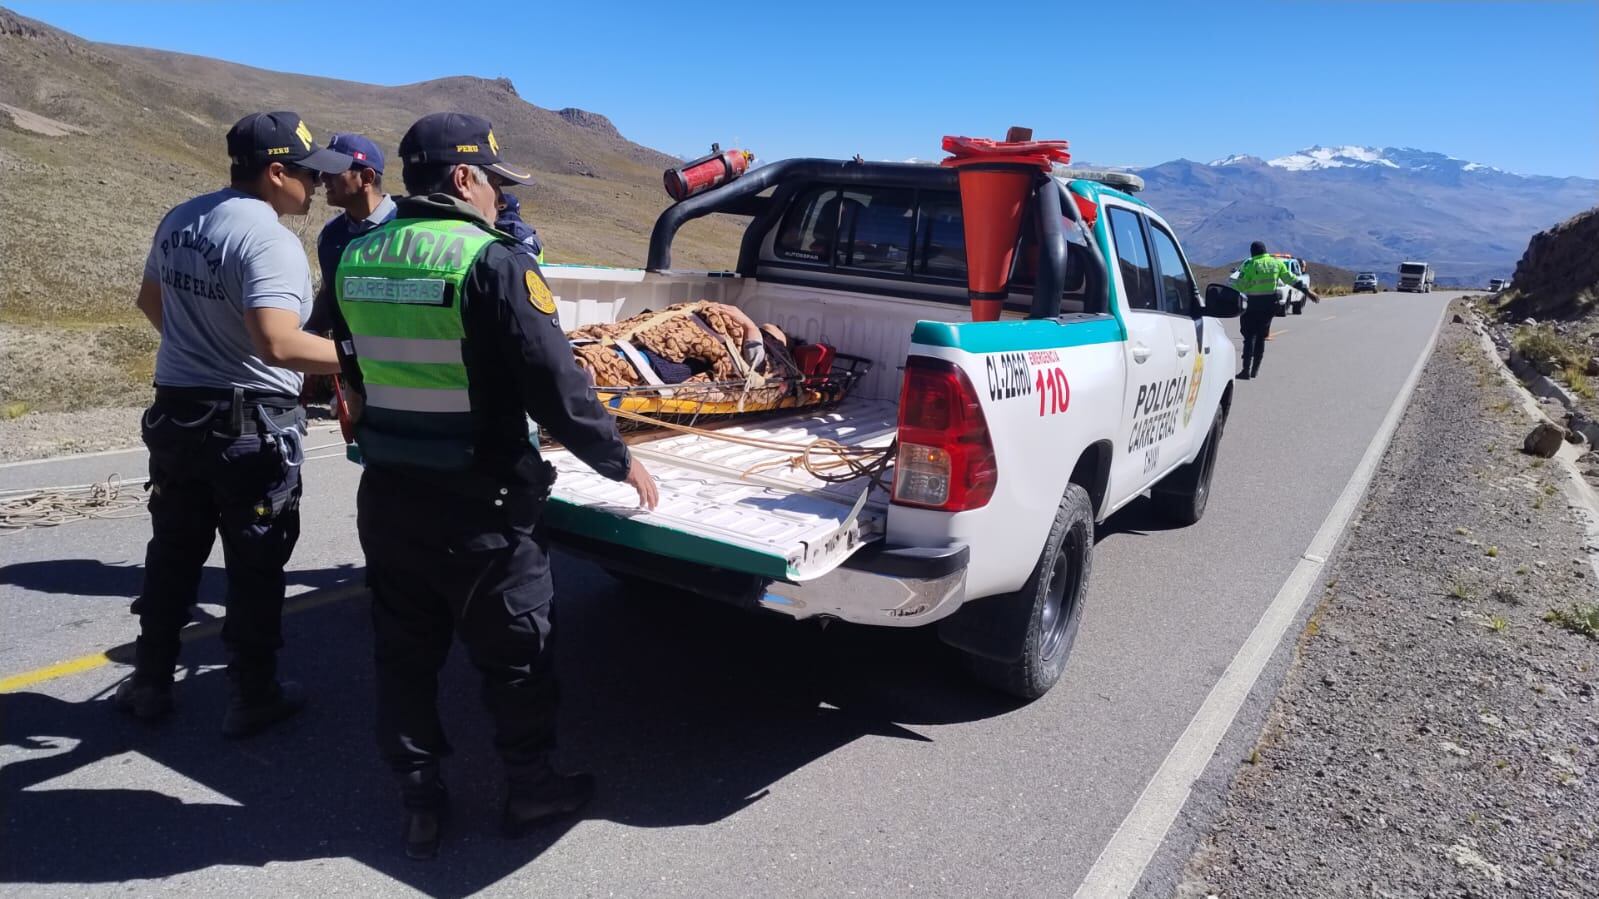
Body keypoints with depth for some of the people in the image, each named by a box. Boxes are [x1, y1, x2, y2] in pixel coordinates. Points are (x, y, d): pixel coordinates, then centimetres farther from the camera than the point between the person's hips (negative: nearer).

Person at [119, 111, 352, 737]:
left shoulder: (179, 220, 6)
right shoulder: (270, 240, -21)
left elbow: (150, 300, 21)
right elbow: (276, 344, -33)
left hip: (175, 413, 8)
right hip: (251, 426, -8)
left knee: (173, 552, 19)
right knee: (255, 566, 6)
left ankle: (149, 684, 32)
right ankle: (251, 697, 18)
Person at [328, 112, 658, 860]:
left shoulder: (356, 259, 6)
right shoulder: (493, 262, -17)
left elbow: (355, 373, 15)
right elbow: (554, 383, -18)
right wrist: (617, 459, -5)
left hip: (386, 494, 7)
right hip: (475, 506, -6)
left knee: (404, 652, 18)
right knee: (513, 650, 12)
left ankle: (419, 801, 30)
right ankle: (529, 786, 29)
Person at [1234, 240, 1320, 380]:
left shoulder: (1250, 265, -8)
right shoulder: (1277, 263, 6)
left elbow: (1239, 286, -11)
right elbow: (1291, 280, 6)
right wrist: (1308, 291, 11)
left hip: (1253, 305, -4)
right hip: (1270, 304, 4)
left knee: (1250, 336, -2)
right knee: (1261, 336, 14)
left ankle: (1246, 370, -11)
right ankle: (1255, 370, 16)